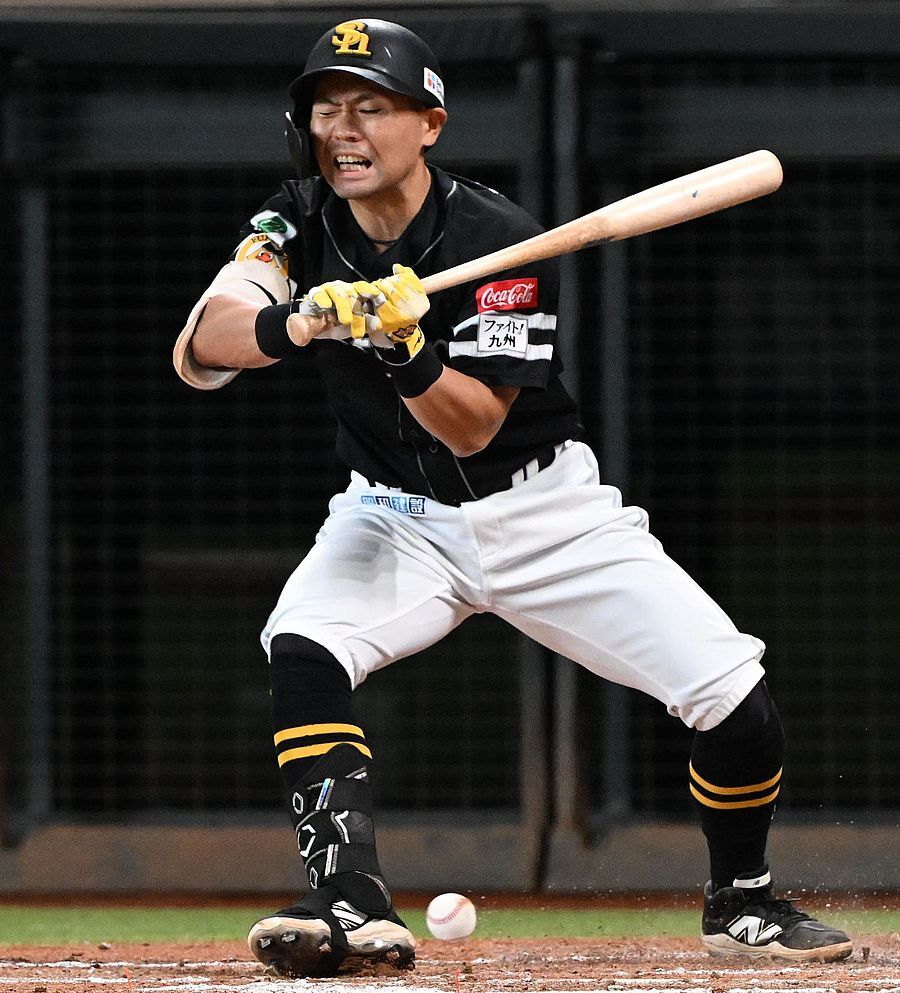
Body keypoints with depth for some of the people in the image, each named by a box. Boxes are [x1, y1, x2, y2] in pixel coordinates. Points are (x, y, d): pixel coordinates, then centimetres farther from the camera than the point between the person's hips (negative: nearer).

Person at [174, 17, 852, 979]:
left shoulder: (499, 241, -21)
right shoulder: (299, 222, -10)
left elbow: (471, 428, -24)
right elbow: (198, 349, -24)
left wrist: (404, 348, -44)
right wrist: (297, 322, -45)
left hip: (541, 511, -2)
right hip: (396, 517, 2)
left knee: (737, 707, -12)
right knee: (302, 654, -30)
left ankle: (741, 902, 16)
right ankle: (352, 907, -30)